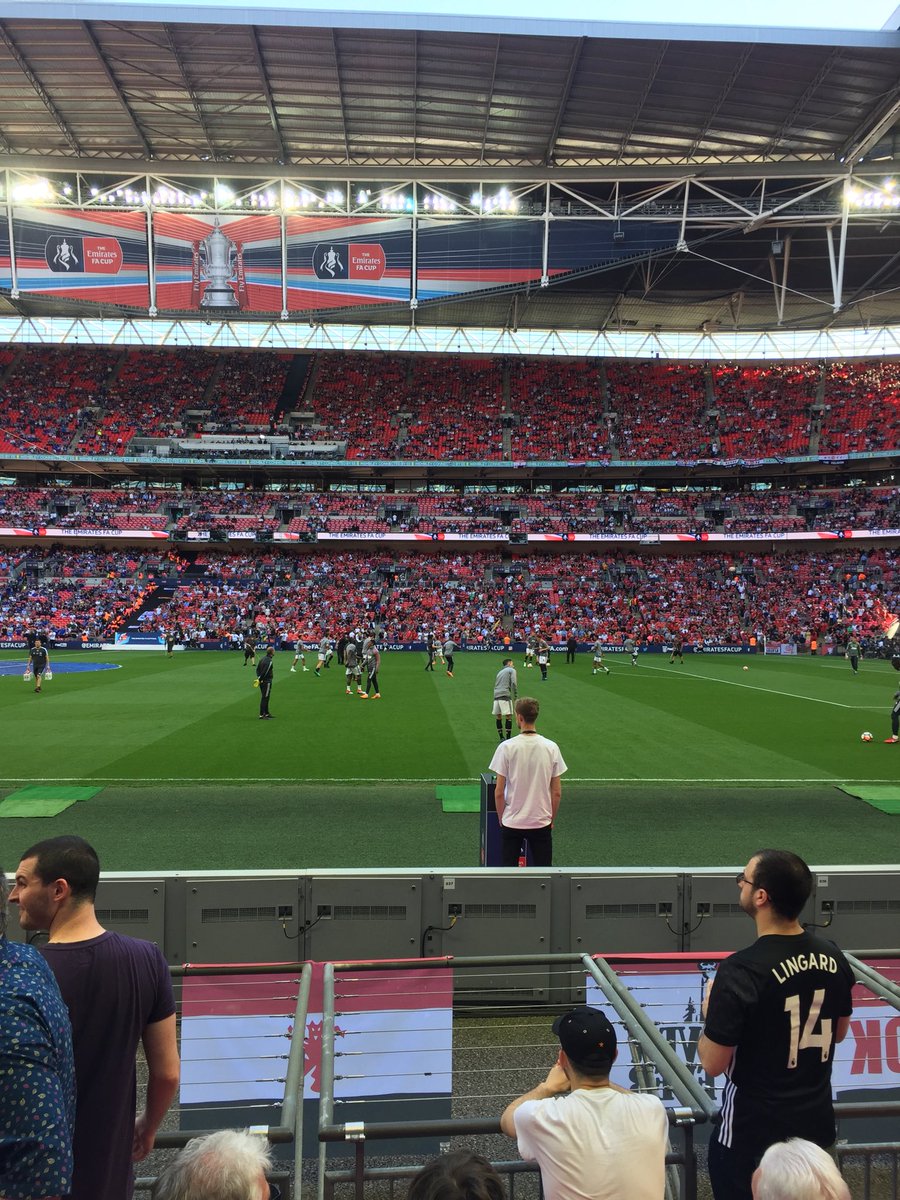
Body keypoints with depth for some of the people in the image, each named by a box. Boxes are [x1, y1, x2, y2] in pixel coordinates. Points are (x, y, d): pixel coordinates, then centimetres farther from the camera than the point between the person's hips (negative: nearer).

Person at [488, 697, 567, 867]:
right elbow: (557, 792, -2)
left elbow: (499, 792, -9)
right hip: (542, 822, 1)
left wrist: (501, 818, 7)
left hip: (512, 822, -1)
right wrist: (552, 819, 12)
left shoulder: (506, 747, -13)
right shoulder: (551, 747, -7)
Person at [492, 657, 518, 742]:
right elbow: (513, 683, -8)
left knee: (498, 716, 12)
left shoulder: (500, 672, 28)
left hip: (496, 695, 7)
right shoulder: (512, 670, 7)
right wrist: (515, 696, -7)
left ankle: (501, 737, 16)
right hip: (505, 695, -7)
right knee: (508, 716, -3)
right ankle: (508, 738, -6)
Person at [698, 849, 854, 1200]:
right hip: (817, 1123, 6)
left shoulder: (741, 971, -26)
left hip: (752, 1135, -5)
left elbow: (712, 1063, -20)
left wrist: (710, 1013, -3)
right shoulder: (832, 956, -7)